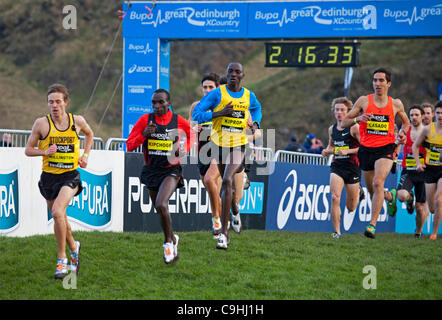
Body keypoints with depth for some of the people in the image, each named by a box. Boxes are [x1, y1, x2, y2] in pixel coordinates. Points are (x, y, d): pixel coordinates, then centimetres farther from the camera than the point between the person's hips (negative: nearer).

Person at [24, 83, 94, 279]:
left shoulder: (77, 121, -1)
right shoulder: (42, 124, -5)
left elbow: (89, 134, 22)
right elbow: (28, 150, 2)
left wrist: (85, 156, 9)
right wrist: (44, 152, -17)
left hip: (70, 176, -2)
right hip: (49, 176, 2)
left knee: (57, 212, -24)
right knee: (60, 219, 13)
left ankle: (62, 258, -15)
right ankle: (73, 248, 42)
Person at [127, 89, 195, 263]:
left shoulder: (179, 121, -6)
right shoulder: (145, 120, -4)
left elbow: (191, 134, 16)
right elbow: (129, 145, -4)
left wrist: (184, 149, -3)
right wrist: (144, 134, -20)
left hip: (171, 170, -4)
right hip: (151, 170, 4)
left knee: (161, 205, -25)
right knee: (160, 210, 13)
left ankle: (168, 242, -6)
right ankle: (173, 239, 39)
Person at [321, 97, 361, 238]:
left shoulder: (354, 128, -9)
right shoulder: (332, 129, 8)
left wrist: (348, 151, -21)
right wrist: (327, 151, 4)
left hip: (352, 167, -3)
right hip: (337, 167, 3)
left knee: (351, 208, 8)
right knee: (335, 198, -18)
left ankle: (358, 191, 44)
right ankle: (337, 232, -13)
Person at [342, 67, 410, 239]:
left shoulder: (396, 104, 4)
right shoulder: (363, 101, 1)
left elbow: (406, 122, 23)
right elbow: (344, 123, 2)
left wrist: (402, 133, 1)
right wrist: (358, 119, -18)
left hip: (385, 149, -2)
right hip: (366, 149, 2)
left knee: (378, 183, -24)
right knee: (371, 189, 12)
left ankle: (372, 225, -27)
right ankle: (387, 196, 50)